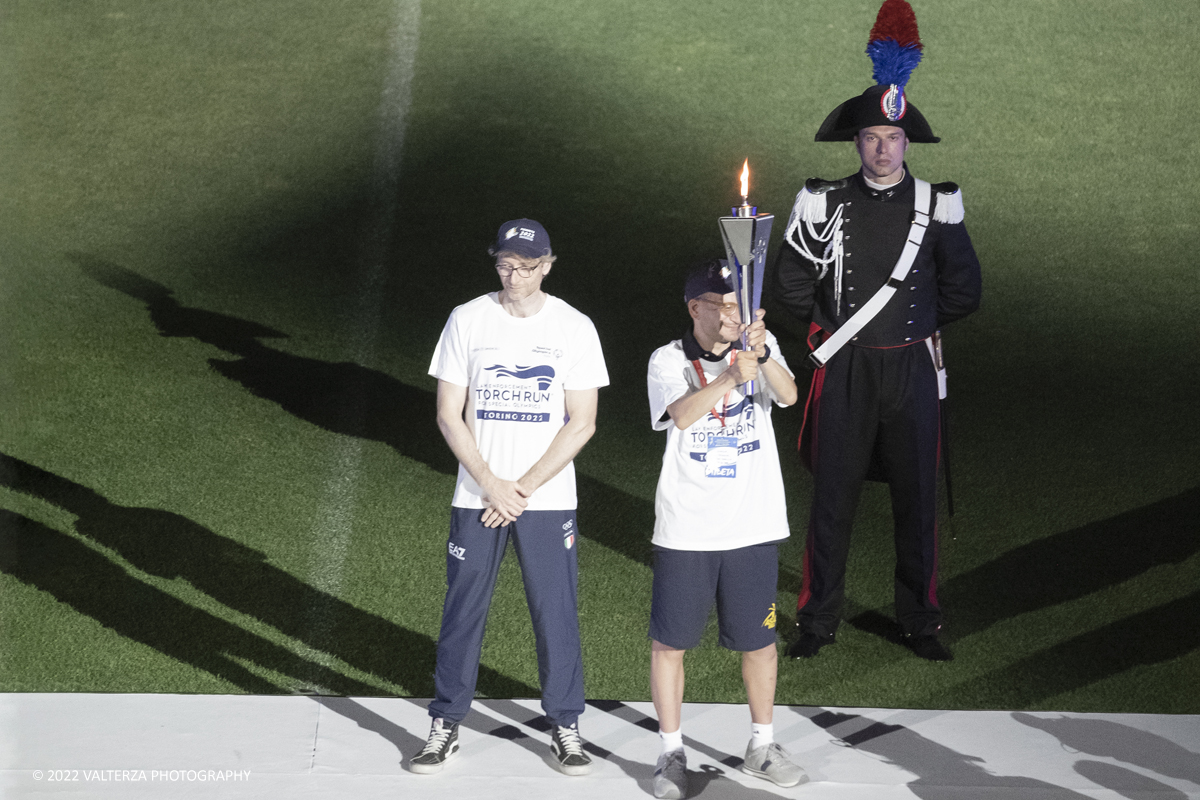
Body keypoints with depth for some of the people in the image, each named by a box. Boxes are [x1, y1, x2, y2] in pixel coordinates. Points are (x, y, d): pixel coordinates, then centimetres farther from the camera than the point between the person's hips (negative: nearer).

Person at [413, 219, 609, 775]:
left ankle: (565, 727, 15)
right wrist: (491, 484, -10)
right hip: (476, 497, 1)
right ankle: (445, 726, 14)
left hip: (549, 499, 0)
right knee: (462, 610, 3)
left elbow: (581, 423, -4)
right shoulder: (467, 321, 0)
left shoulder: (573, 328, -2)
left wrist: (524, 488, -10)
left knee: (556, 613, 2)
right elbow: (449, 416, -1)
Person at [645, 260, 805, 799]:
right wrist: (732, 376, -42)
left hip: (753, 526, 2)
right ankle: (672, 754, 18)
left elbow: (788, 395, -19)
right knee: (669, 641, 4)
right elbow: (683, 414, -26)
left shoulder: (760, 347, 0)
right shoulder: (668, 361, -6)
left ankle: (762, 745, 27)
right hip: (685, 530, -1)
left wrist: (762, 357, -39)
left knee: (759, 639, 11)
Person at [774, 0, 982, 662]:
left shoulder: (936, 205, 2)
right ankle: (818, 623, 12)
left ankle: (920, 624, 15)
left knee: (916, 500, 5)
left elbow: (962, 290, 9)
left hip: (911, 370, 0)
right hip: (844, 371, 0)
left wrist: (921, 327, 13)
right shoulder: (825, 204, 1)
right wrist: (834, 327, 11)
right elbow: (792, 283, 9)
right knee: (832, 498, 3)